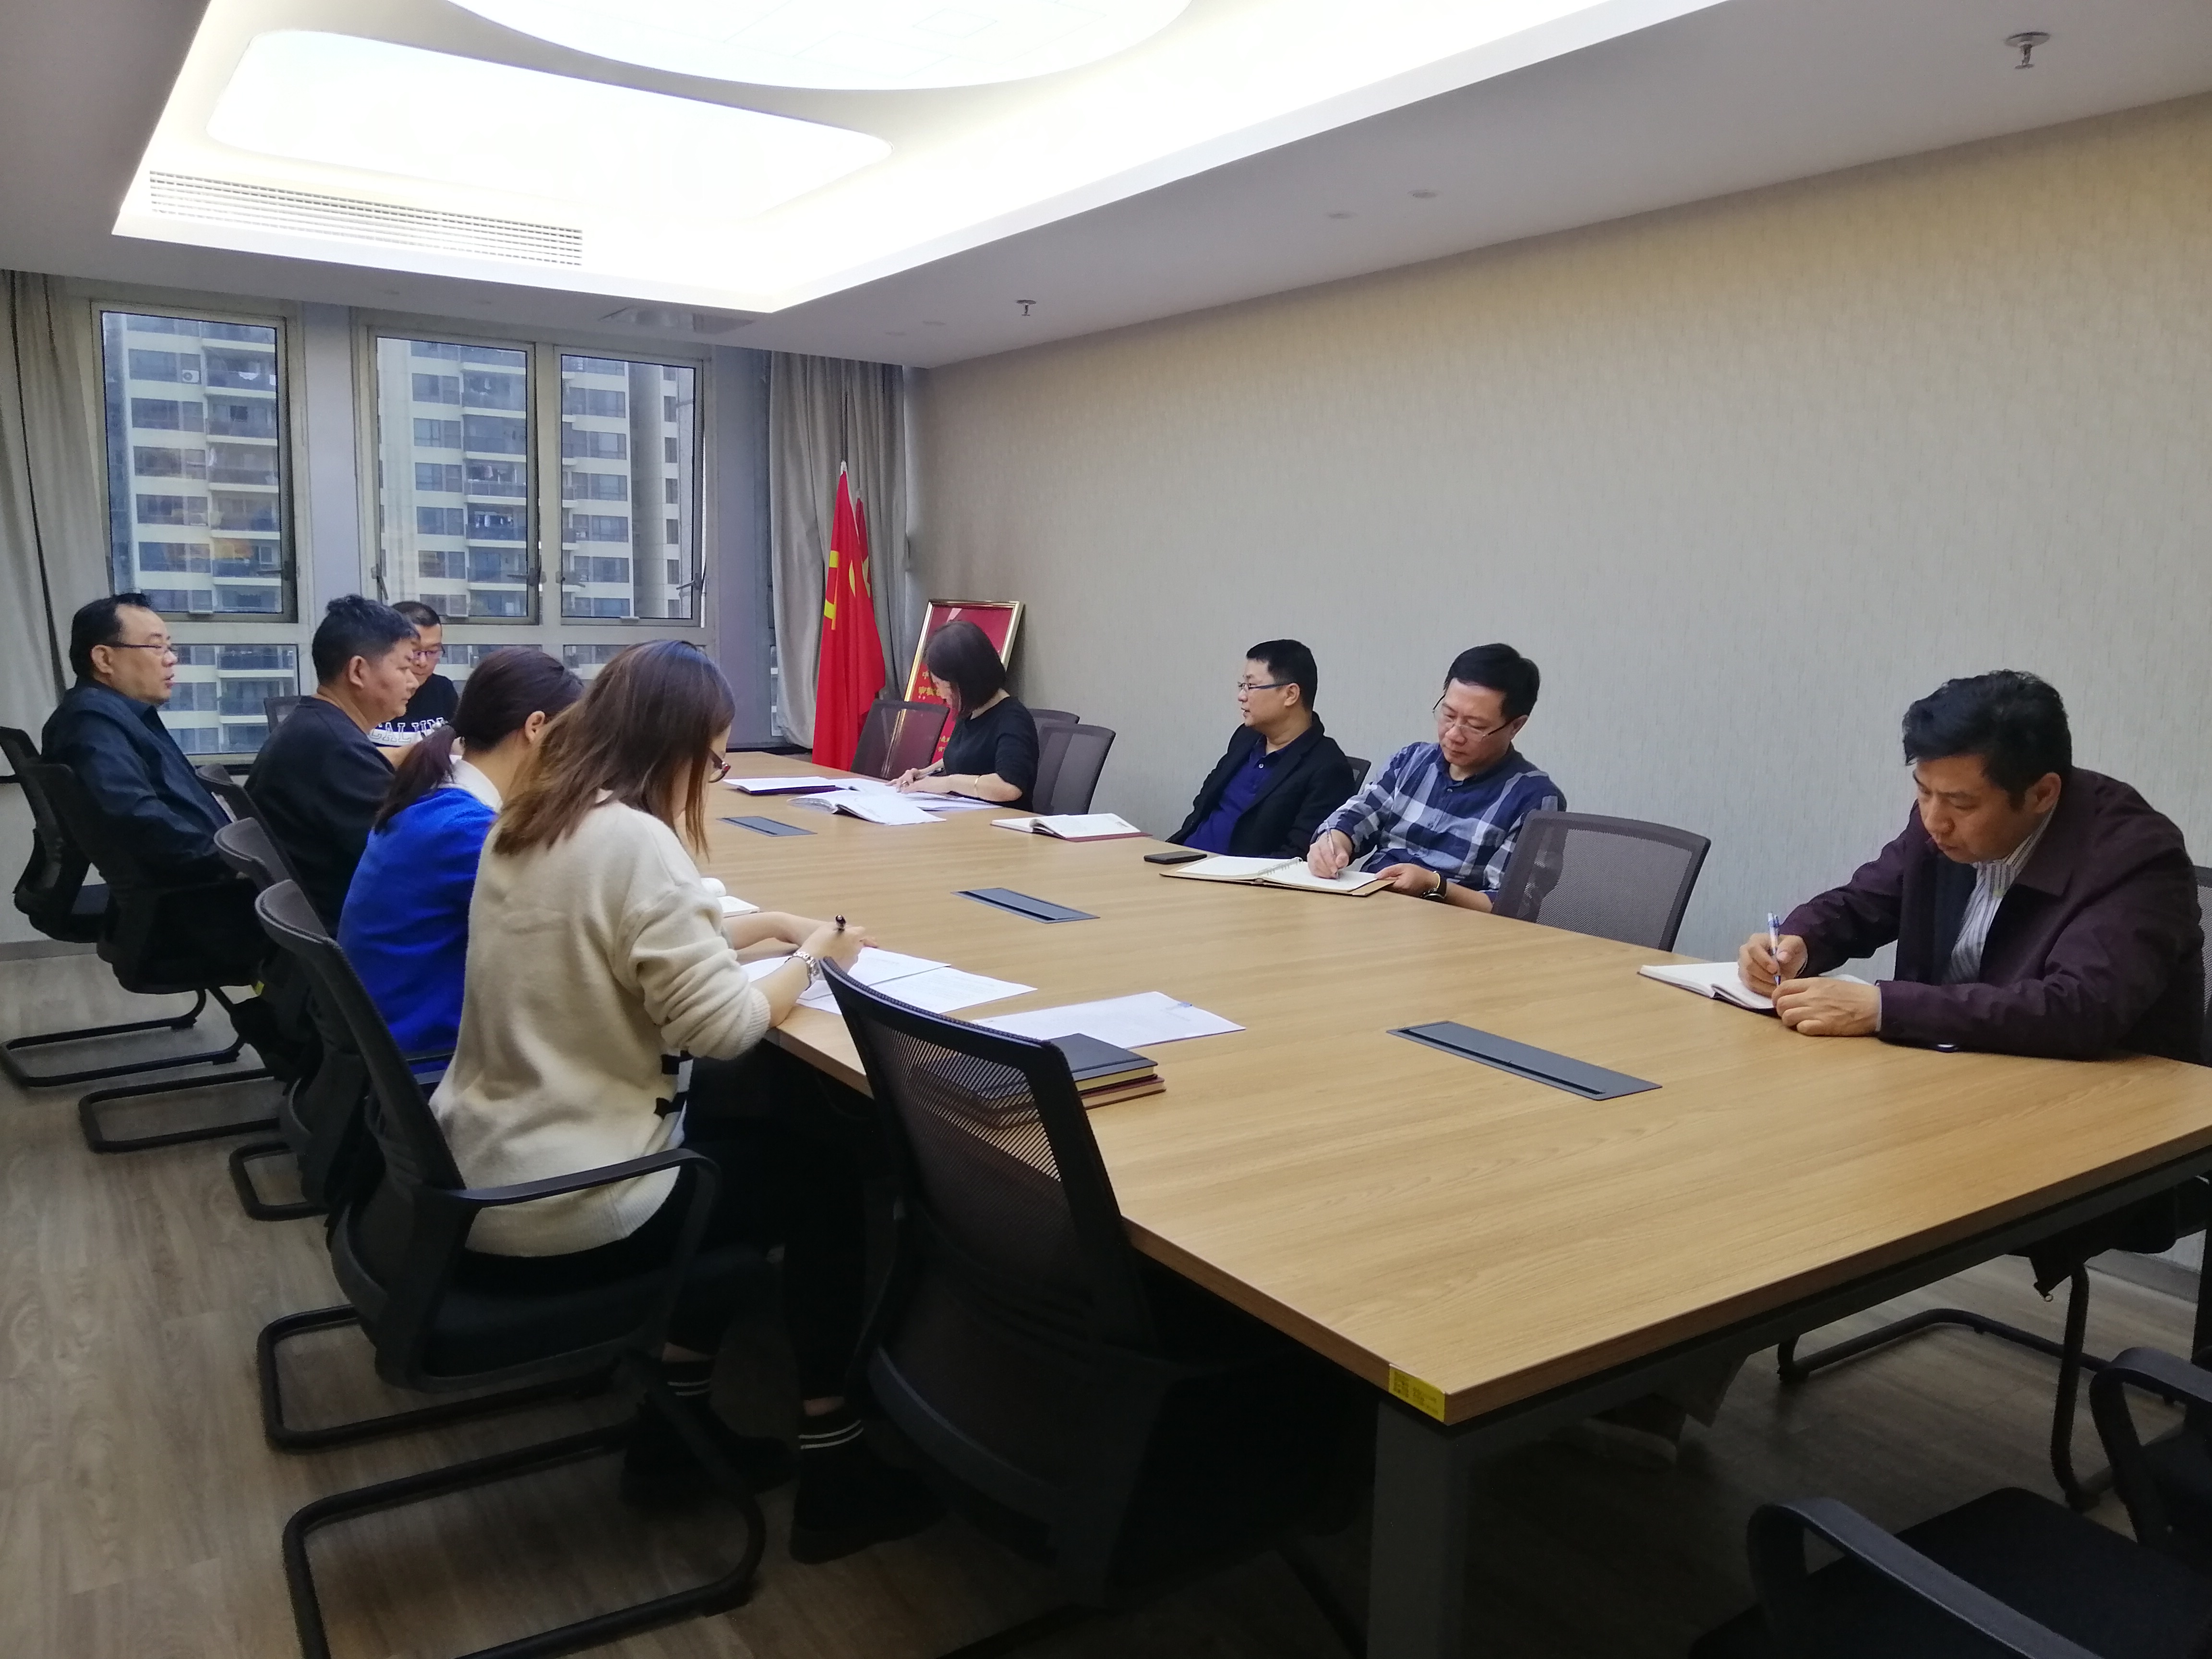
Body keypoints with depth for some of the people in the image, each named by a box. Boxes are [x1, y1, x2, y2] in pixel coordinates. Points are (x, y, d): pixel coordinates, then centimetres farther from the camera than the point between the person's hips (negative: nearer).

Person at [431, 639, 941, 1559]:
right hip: (555, 1209, -9)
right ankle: (833, 1474, 20)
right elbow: (722, 1025, -20)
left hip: (479, 1173, 9)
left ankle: (677, 1422, 31)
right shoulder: (634, 840, -22)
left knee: (745, 1134, 26)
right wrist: (812, 958, -3)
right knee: (825, 1178, 10)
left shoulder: (526, 819, 5)